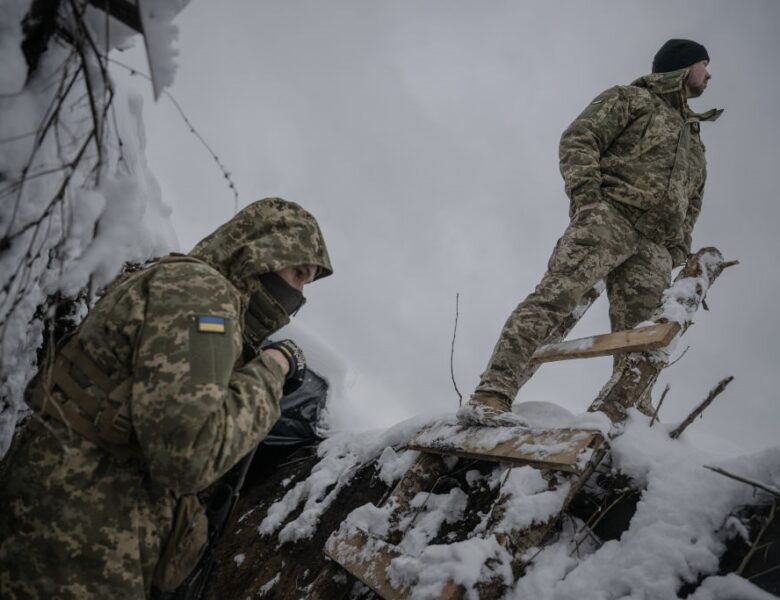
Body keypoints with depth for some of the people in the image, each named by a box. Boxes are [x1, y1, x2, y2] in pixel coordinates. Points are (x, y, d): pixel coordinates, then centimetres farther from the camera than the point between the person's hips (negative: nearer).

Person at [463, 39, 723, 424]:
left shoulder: (694, 140, 35)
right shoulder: (631, 99, 15)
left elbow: (690, 208, 33)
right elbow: (579, 139, 1)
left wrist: (678, 255, 16)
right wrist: (585, 191, -15)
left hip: (654, 248, 7)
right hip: (609, 214, -7)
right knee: (556, 295, -25)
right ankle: (490, 395, -33)